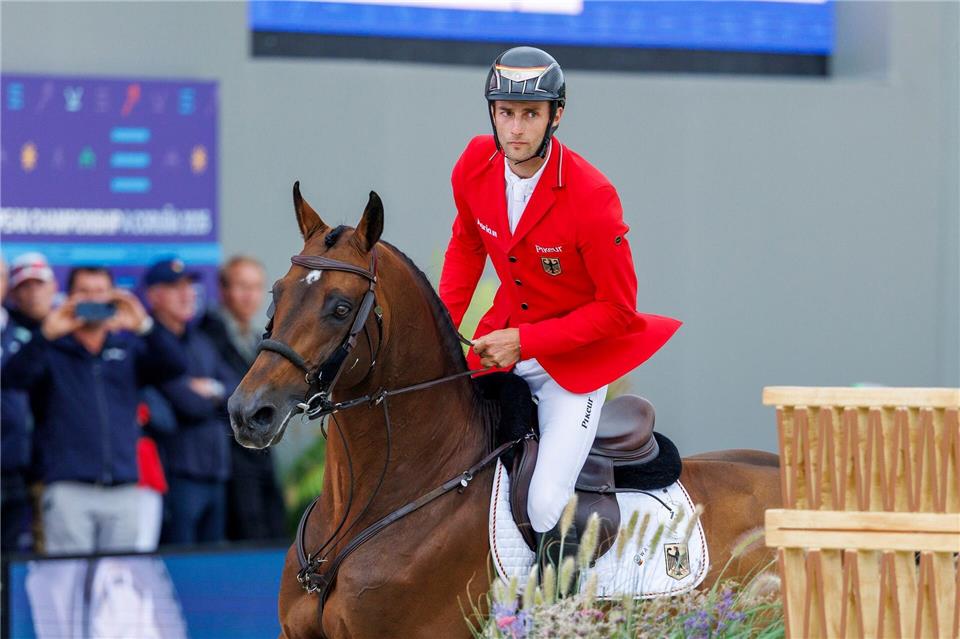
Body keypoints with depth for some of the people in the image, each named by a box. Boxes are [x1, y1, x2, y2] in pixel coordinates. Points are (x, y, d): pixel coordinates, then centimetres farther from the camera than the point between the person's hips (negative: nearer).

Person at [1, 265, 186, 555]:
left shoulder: (128, 346, 17)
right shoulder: (51, 349, 8)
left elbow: (173, 368, 2)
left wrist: (146, 327, -16)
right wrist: (46, 335, -25)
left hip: (122, 489, 3)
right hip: (68, 488, -3)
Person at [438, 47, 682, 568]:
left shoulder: (591, 197, -26)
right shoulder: (474, 166, -9)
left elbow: (618, 309, -18)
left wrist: (524, 343, -21)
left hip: (576, 359, -5)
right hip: (503, 339, 6)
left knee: (546, 510, -18)